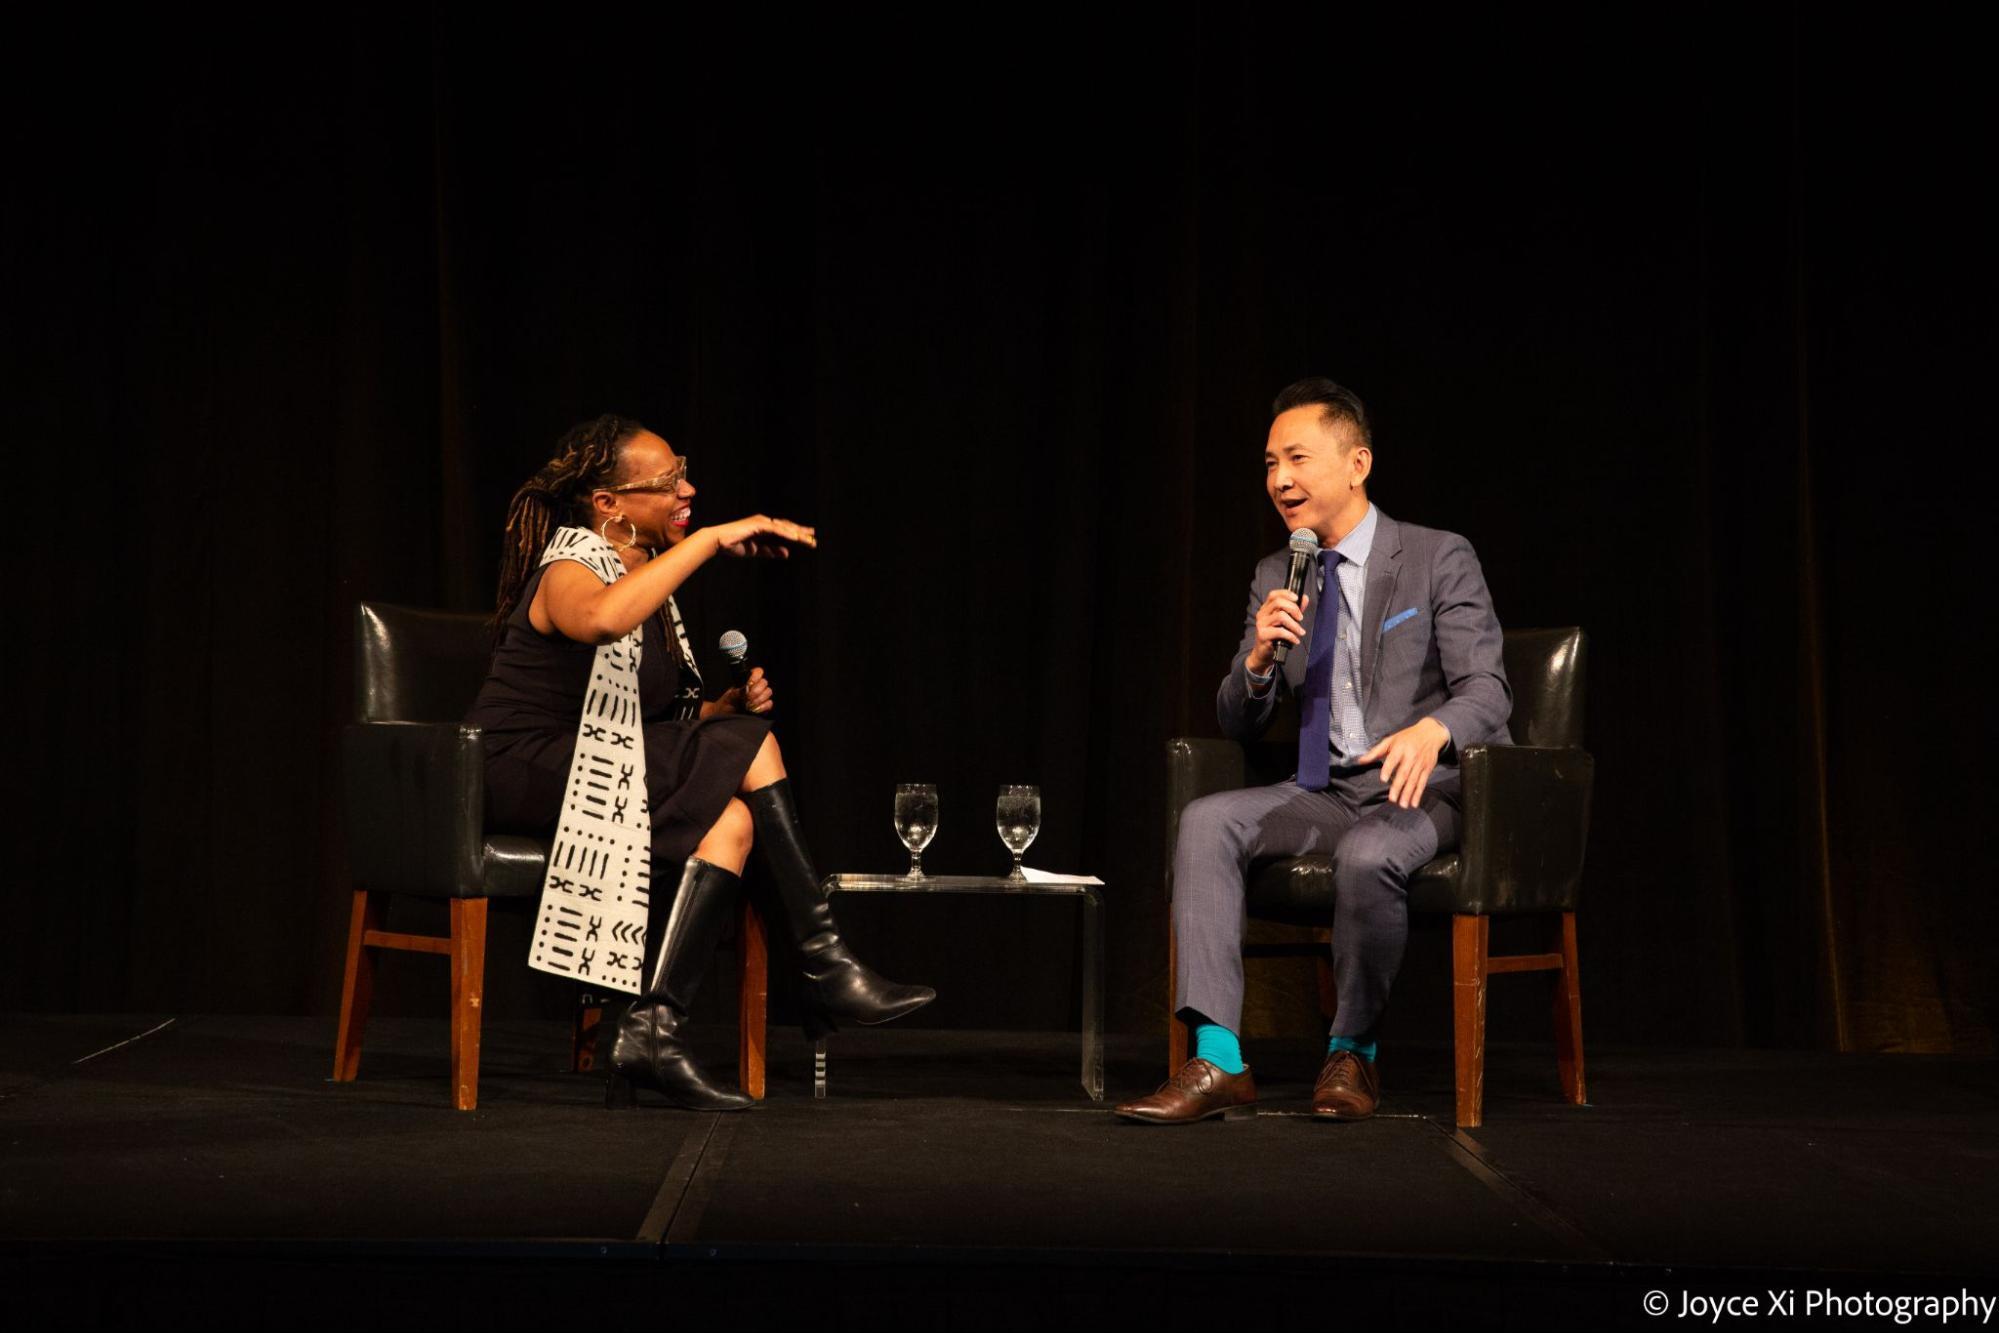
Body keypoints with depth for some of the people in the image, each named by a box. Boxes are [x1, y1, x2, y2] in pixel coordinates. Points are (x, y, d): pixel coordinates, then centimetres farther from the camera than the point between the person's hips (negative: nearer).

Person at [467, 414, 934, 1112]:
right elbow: (602, 619, -41)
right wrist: (712, 538, -36)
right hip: (527, 772, -8)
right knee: (748, 747, -22)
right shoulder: (571, 565, -12)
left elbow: (658, 719, 17)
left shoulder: (649, 573, 14)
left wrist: (728, 706, -4)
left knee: (731, 818, -22)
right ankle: (826, 968, -19)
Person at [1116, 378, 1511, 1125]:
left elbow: (1486, 690, -12)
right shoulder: (1274, 579, 11)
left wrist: (1432, 729, -36)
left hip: (1423, 787, -5)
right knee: (1206, 821, -21)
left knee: (1366, 855, -37)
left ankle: (1353, 1053, -12)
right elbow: (1239, 725, 10)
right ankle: (1217, 1063, -26)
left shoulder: (1438, 559, -4)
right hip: (1326, 791, 5)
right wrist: (1260, 658, -13)